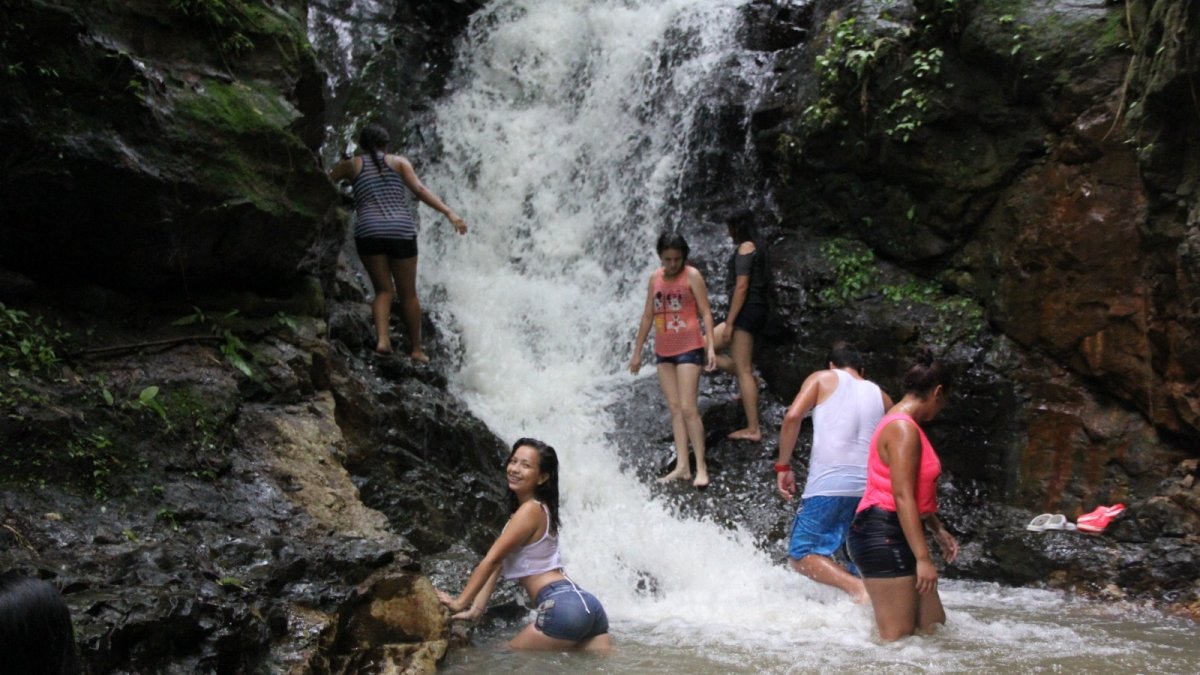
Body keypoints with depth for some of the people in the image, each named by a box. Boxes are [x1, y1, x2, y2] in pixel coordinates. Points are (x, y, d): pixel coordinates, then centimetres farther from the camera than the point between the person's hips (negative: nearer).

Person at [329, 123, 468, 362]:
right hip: (401, 231, 0)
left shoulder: (352, 165, 15)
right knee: (408, 294, 10)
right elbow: (420, 190, -1)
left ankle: (382, 338, -14)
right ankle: (416, 349, 15)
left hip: (368, 232, 0)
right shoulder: (398, 162, 12)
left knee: (383, 290, 9)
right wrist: (448, 212, -6)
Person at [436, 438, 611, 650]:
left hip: (563, 606, -9)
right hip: (585, 603, 9)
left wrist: (460, 602, -3)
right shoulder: (536, 510, 20)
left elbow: (491, 560, -8)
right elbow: (497, 564, 17)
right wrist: (476, 608, 13)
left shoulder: (530, 510, -9)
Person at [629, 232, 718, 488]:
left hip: (688, 348, -5)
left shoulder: (692, 275, -6)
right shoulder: (655, 278, 9)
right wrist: (637, 352, 14)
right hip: (664, 351, 6)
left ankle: (701, 466, -5)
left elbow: (705, 312, -8)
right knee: (675, 408, 5)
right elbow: (648, 316, 13)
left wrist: (710, 347, -17)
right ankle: (682, 465, 6)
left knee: (688, 407, -10)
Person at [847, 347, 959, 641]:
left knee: (933, 625, 13)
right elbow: (903, 497, -23)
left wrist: (938, 530, 35)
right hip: (883, 536, -11)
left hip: (896, 537, 11)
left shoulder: (904, 426, 18)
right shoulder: (903, 429, -16)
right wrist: (923, 557, -24)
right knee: (898, 637, -8)